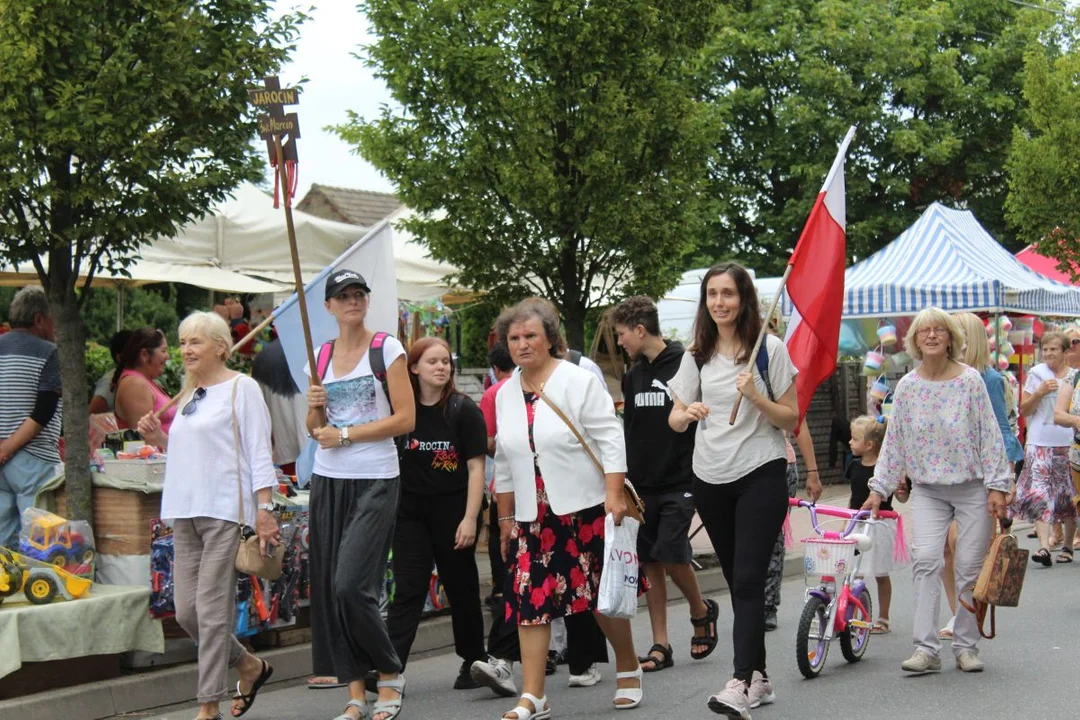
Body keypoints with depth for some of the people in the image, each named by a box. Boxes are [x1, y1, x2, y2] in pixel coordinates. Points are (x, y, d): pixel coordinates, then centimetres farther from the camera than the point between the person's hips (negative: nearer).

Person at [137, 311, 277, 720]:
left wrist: (264, 509, -15)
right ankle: (250, 667, 26)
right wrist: (160, 440, 6)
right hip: (185, 512, 8)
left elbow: (259, 453, -8)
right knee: (187, 612, 6)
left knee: (212, 610, -6)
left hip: (225, 511, -8)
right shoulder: (189, 394, 20)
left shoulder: (241, 388, -2)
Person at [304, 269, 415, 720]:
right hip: (328, 480, 5)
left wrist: (346, 435, -12)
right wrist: (314, 409, -3)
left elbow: (405, 418, -9)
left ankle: (390, 673, 8)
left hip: (375, 481, -5)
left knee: (351, 585, -14)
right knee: (329, 589, 2)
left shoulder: (387, 349, -2)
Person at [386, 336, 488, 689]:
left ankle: (474, 660, 25)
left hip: (453, 509, -2)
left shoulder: (463, 409, -4)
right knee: (407, 590, -4)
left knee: (461, 588, 10)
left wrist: (469, 518, -13)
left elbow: (476, 466, -7)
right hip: (411, 511, 2)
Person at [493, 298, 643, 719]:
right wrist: (505, 517, 15)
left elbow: (610, 439, -10)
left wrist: (614, 495, -18)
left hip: (585, 507, -4)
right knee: (530, 600, -4)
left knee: (603, 595, 4)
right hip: (534, 515, 4)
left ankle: (629, 670, 27)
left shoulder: (578, 382, -7)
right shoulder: (506, 394, 9)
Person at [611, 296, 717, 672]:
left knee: (671, 555, -13)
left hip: (679, 484, -6)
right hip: (642, 486, 6)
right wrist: (624, 479, 12)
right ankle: (660, 646, 12)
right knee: (651, 563, 5)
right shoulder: (633, 375, 12)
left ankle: (702, 612, 16)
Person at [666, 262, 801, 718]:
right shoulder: (698, 355, 8)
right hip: (710, 479, 5)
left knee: (748, 579, -13)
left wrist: (755, 396, -20)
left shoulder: (769, 348, -4)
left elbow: (790, 419, -3)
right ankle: (759, 676, 21)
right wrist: (687, 413, -16)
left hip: (761, 475, -5)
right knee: (737, 580, 11)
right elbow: (675, 419, 7)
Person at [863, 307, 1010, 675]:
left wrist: (997, 486, -8)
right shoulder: (907, 386, 2)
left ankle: (966, 645, 14)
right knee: (926, 559, -14)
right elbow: (893, 440, 7)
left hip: (972, 487, -1)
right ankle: (926, 648, -12)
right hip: (927, 489, 1)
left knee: (970, 567, 1)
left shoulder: (970, 380, -4)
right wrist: (879, 488, 4)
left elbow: (990, 434, -4)